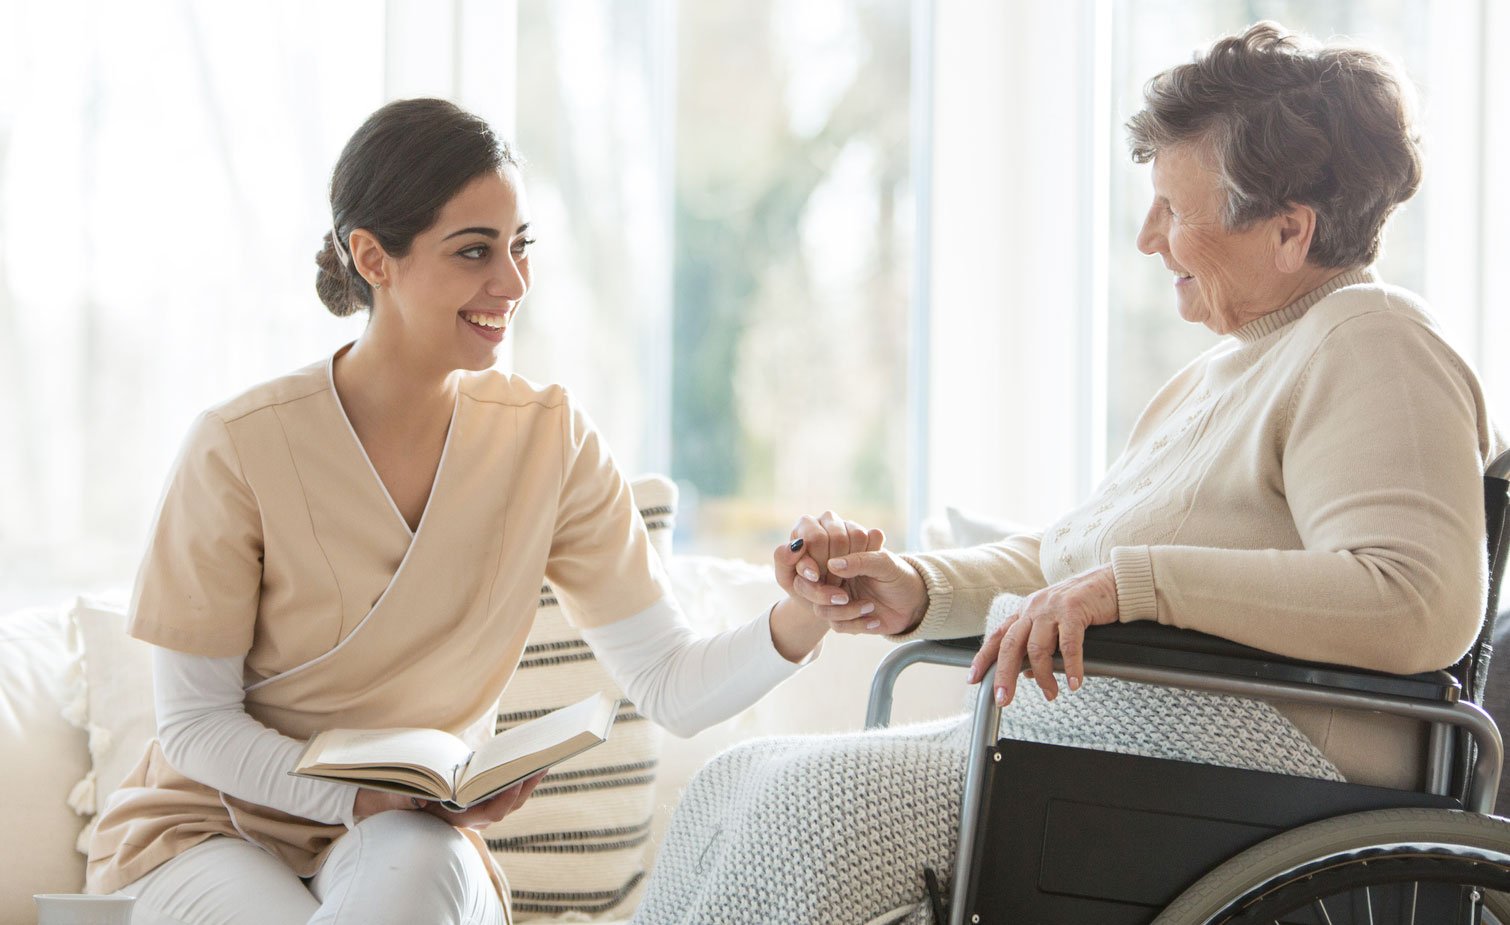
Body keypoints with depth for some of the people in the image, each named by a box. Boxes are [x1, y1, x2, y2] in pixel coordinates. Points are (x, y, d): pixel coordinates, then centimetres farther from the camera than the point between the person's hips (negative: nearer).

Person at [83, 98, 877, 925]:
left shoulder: (547, 439, -6)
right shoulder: (239, 448, -16)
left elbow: (671, 687, -8)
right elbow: (195, 724, -9)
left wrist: (799, 620, -28)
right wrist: (367, 798, -24)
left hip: (408, 838, 2)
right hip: (213, 826, -2)